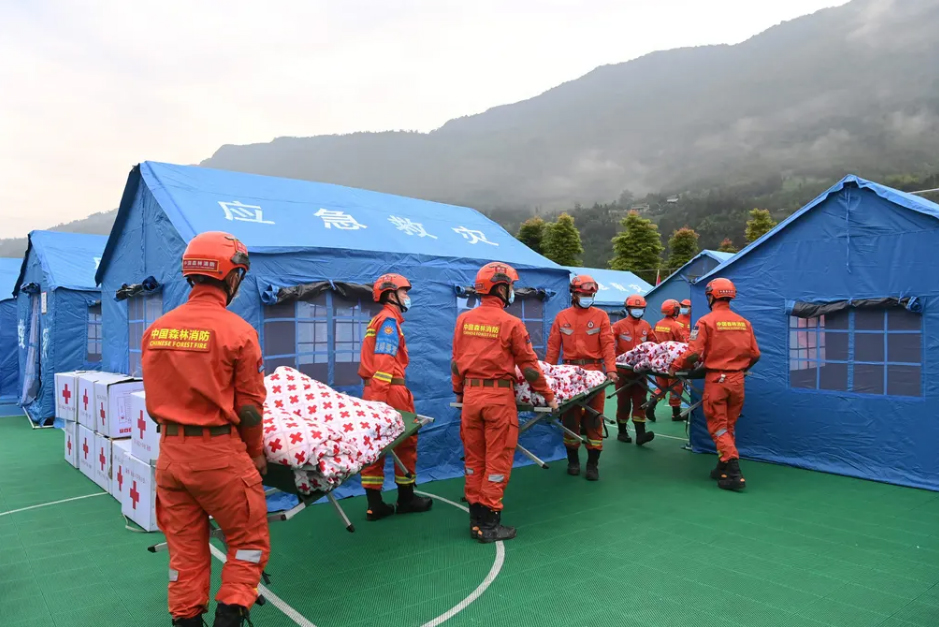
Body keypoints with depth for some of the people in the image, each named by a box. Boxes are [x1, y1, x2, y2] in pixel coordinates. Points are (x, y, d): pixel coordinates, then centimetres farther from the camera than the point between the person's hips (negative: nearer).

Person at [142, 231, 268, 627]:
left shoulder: (156, 329, 1)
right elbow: (250, 406, -9)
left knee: (185, 547, 19)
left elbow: (153, 401, 8)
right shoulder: (236, 330, -14)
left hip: (170, 451, 6)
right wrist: (255, 453, 5)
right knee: (248, 541, 13)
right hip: (219, 453, -5)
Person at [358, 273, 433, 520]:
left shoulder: (378, 320, 20)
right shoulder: (389, 321, -10)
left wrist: (374, 393, 17)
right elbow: (384, 362, -20)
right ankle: (406, 498, 16)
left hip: (373, 390, 9)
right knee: (406, 442, 5)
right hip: (389, 390, -9)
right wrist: (384, 395, -24)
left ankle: (374, 503, 12)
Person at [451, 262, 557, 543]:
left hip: (471, 394, 5)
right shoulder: (511, 323, -9)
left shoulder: (464, 319, 4)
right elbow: (528, 366, -3)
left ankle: (476, 519, 21)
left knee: (473, 458, 12)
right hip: (499, 396, -5)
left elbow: (456, 362, 10)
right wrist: (548, 396, 8)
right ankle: (490, 524, 11)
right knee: (497, 460, 4)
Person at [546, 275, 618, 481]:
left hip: (594, 371, -1)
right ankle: (573, 460, 21)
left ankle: (593, 464, 11)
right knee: (570, 417, 8)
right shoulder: (562, 317, 7)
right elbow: (553, 346, 6)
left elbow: (608, 344, -6)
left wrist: (611, 369, -18)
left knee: (594, 418, 3)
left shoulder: (600, 316, 3)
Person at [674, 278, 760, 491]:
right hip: (737, 380, 5)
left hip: (716, 379, -5)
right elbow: (755, 354, 8)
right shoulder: (744, 322, 4)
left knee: (718, 427, 3)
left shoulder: (706, 321, -9)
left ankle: (734, 474, -5)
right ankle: (723, 467, 25)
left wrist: (677, 365, 3)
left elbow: (694, 353, -15)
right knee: (729, 426, 17)